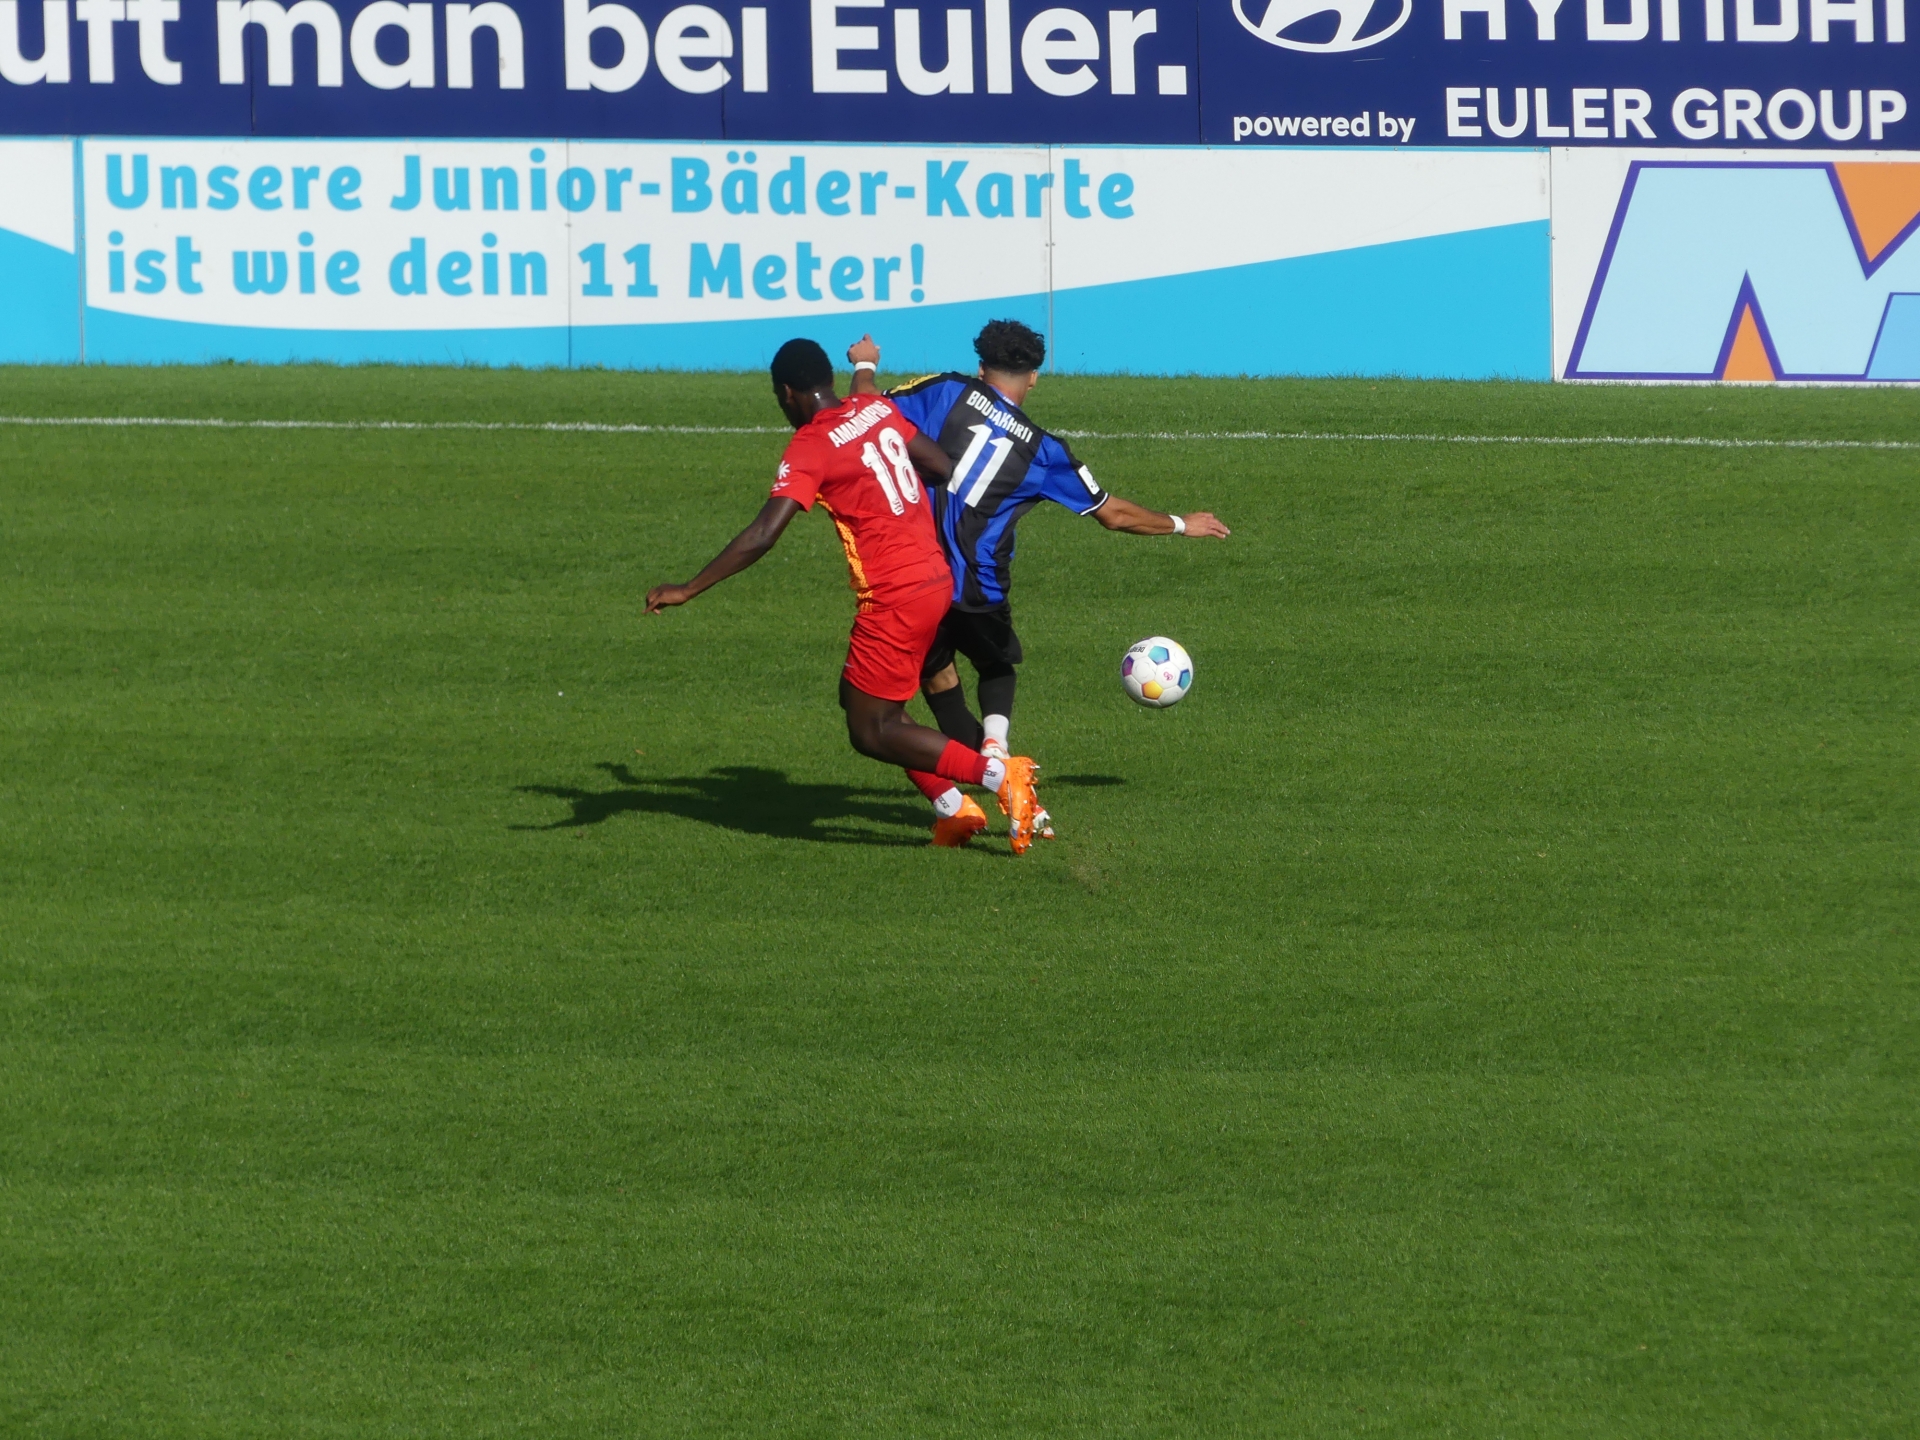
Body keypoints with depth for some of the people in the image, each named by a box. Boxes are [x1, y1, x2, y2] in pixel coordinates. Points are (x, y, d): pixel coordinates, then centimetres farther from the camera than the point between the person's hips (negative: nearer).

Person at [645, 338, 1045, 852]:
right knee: (859, 699, 20)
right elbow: (945, 467, 16)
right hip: (936, 579, 8)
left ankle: (1000, 774, -8)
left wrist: (689, 590, -19)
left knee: (871, 732, 1)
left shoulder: (810, 448, -14)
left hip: (893, 598, -8)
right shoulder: (878, 409, 7)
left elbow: (762, 535, -22)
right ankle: (953, 809, 16)